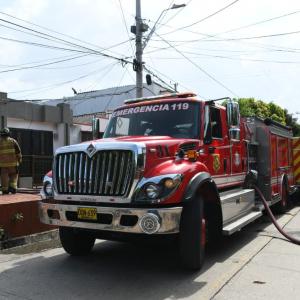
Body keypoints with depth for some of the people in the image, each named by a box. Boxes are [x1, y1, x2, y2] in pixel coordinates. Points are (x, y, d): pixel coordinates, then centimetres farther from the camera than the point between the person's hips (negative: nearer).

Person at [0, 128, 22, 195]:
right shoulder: (13, 141, 0)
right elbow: (18, 152, -1)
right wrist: (19, 159, 9)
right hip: (13, 163, -1)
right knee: (14, 176, 12)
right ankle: (13, 187, -2)